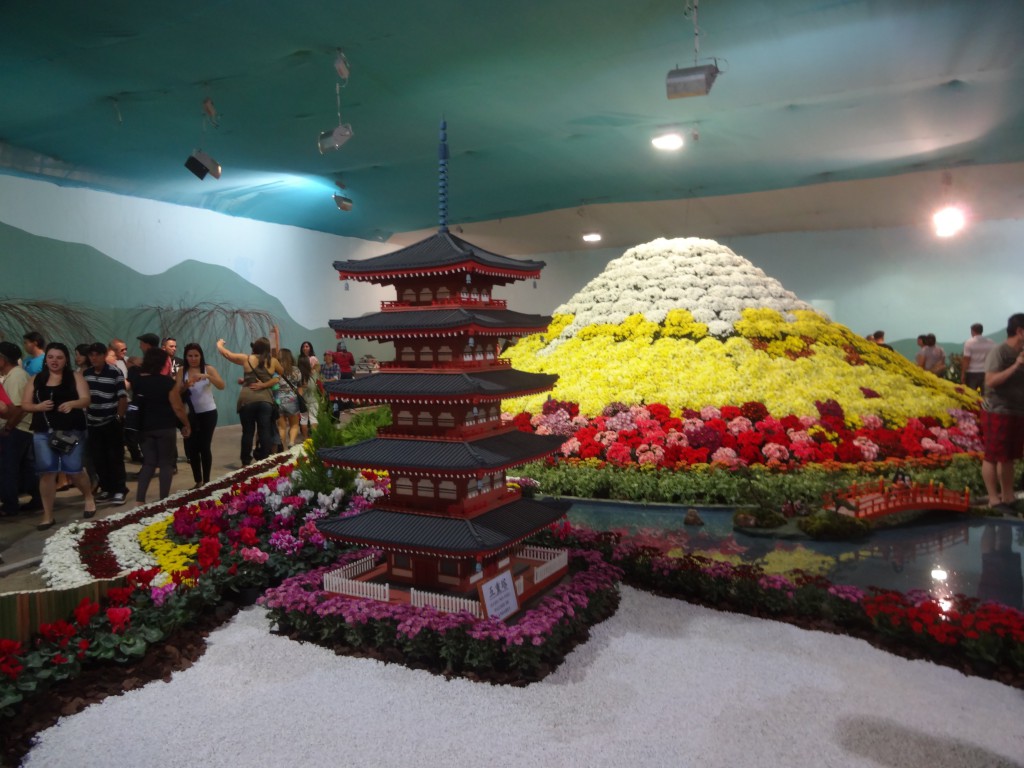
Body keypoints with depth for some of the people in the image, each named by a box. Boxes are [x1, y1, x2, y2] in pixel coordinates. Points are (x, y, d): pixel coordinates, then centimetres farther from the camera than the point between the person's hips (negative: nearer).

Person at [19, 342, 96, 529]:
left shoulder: (75, 376, 1)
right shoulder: (37, 380, 9)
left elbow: (86, 400, -9)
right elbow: (25, 404, 9)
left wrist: (72, 403, -31)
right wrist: (39, 406, -13)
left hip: (72, 431, -3)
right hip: (43, 432, 3)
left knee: (74, 470, -3)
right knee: (46, 472, 1)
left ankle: (89, 498, 28)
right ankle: (48, 516, 12)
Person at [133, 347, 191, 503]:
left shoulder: (137, 380, 2)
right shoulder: (167, 382, -14)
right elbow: (178, 407, -12)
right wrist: (186, 425, -2)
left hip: (144, 427, 5)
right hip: (165, 428, -5)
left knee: (149, 463, 13)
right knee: (166, 464, 6)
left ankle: (139, 500, 5)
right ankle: (163, 501, 7)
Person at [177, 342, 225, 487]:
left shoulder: (208, 368, -4)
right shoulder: (182, 370, 1)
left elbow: (221, 386, -18)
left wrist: (206, 376, -33)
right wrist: (185, 386, -26)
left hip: (208, 413, -2)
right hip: (190, 414, 2)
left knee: (205, 447, -1)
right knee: (192, 448, 4)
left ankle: (206, 481, 9)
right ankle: (198, 482, 15)